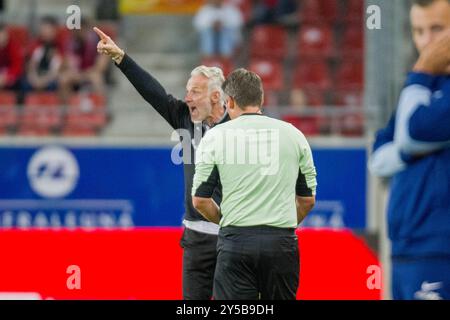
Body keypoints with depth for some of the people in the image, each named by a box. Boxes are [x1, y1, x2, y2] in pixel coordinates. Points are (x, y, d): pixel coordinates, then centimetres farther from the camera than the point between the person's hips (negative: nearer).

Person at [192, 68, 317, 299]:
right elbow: (307, 200, 11)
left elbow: (200, 200, 1)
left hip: (236, 240, -2)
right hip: (281, 242, 2)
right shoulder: (293, 135, 8)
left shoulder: (215, 136, 2)